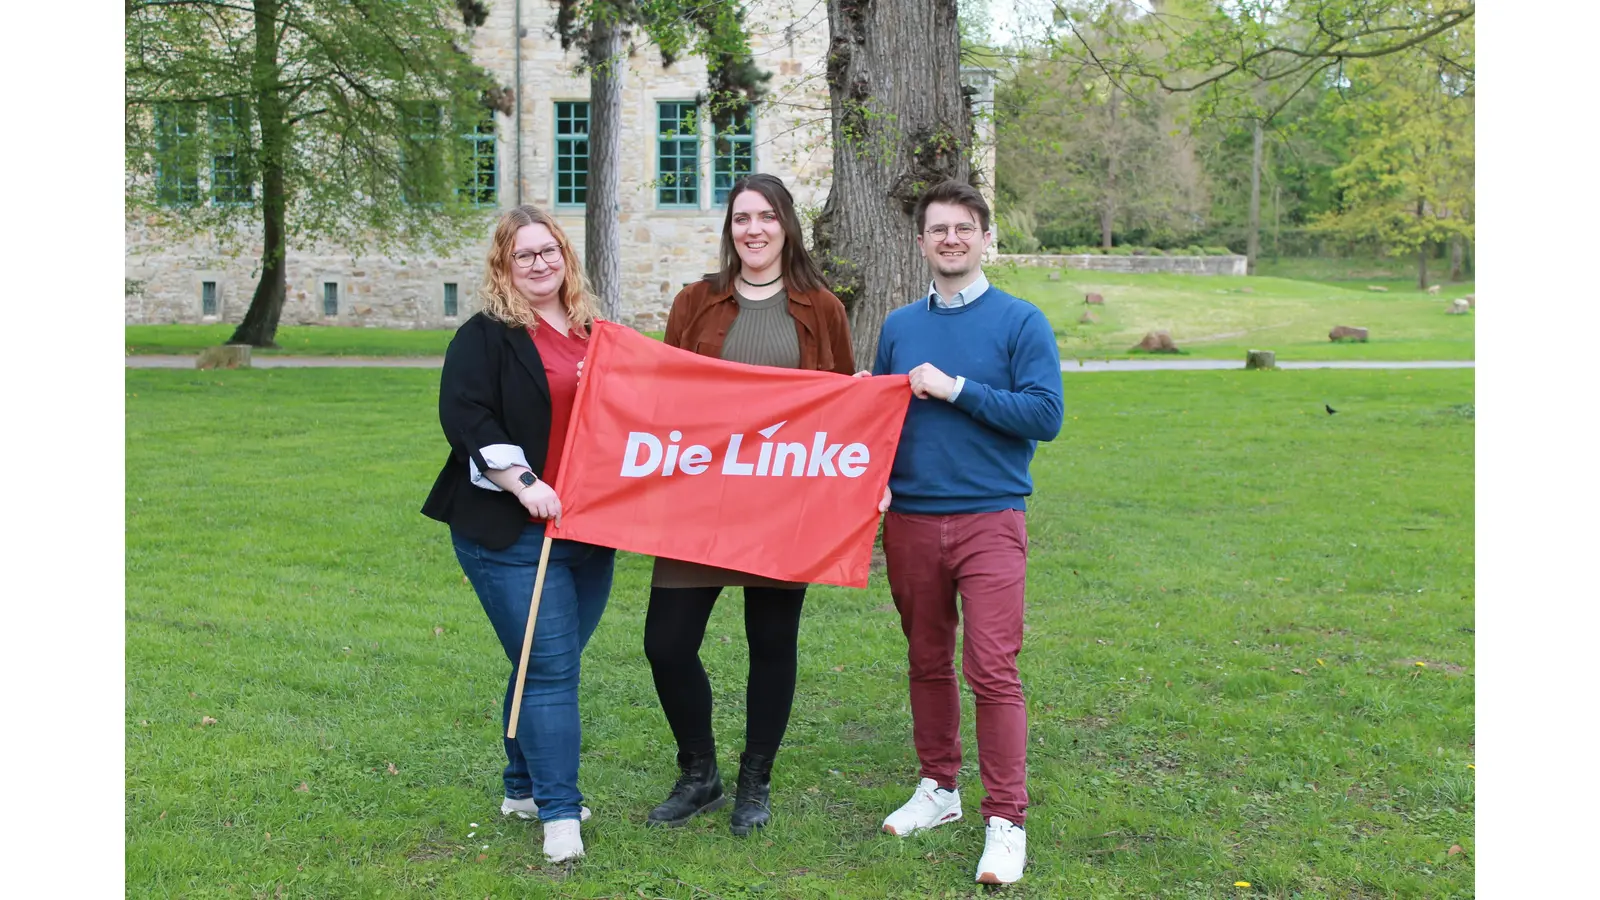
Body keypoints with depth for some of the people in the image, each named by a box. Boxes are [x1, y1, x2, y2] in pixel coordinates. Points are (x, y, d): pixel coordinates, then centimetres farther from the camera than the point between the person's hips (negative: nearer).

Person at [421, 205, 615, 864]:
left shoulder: (593, 334, 16)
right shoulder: (485, 336, -3)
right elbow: (464, 415, -14)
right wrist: (523, 483, -20)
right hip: (513, 534, -6)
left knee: (553, 665, 14)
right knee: (550, 668, -8)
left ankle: (525, 786, 30)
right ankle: (560, 812, 0)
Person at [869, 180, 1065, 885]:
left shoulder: (1021, 322, -1)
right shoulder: (898, 327, 11)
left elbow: (1045, 415, -10)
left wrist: (955, 388, -13)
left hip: (990, 518, -4)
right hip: (909, 520, 4)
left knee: (992, 671, -8)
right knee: (928, 663, 14)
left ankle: (1005, 821, 0)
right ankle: (938, 787, 29)